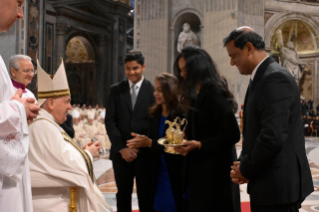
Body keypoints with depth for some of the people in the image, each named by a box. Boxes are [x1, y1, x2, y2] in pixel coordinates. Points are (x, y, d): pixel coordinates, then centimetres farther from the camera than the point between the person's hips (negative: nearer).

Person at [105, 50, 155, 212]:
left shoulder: (153, 90, -1)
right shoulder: (116, 90, 7)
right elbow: (110, 121, 2)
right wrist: (122, 148, -6)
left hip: (145, 152, -2)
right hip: (121, 152, 2)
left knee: (146, 197, 6)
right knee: (123, 196, 11)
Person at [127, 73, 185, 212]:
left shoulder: (180, 115, -14)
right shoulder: (154, 114, 6)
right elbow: (151, 139, 9)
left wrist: (149, 142, -20)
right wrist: (141, 141, -12)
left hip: (175, 175, -5)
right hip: (158, 173, 6)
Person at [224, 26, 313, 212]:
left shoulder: (275, 78, -17)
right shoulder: (261, 78, 13)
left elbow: (273, 138, -26)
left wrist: (245, 169, -12)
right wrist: (242, 165, 1)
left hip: (279, 186, -9)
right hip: (266, 184, 9)